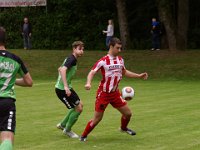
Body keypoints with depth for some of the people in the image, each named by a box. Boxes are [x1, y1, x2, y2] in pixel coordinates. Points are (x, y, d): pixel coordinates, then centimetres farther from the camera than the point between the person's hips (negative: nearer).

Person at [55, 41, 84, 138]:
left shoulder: (71, 59, 14)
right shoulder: (71, 59, -18)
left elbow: (60, 69, 26)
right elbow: (63, 70, -33)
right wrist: (66, 86, -39)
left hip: (67, 88, 10)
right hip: (62, 89, -10)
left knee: (80, 105, 19)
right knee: (78, 108, -6)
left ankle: (62, 124, 27)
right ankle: (67, 130, 11)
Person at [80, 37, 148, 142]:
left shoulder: (120, 60, 6)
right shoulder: (103, 61, -14)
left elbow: (124, 72, 23)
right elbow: (92, 73, -19)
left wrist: (139, 76, 18)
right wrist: (88, 83, -38)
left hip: (115, 93, 6)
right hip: (103, 93, -6)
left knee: (128, 113, 9)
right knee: (97, 118, -6)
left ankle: (123, 128, 40)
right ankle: (83, 136, 13)